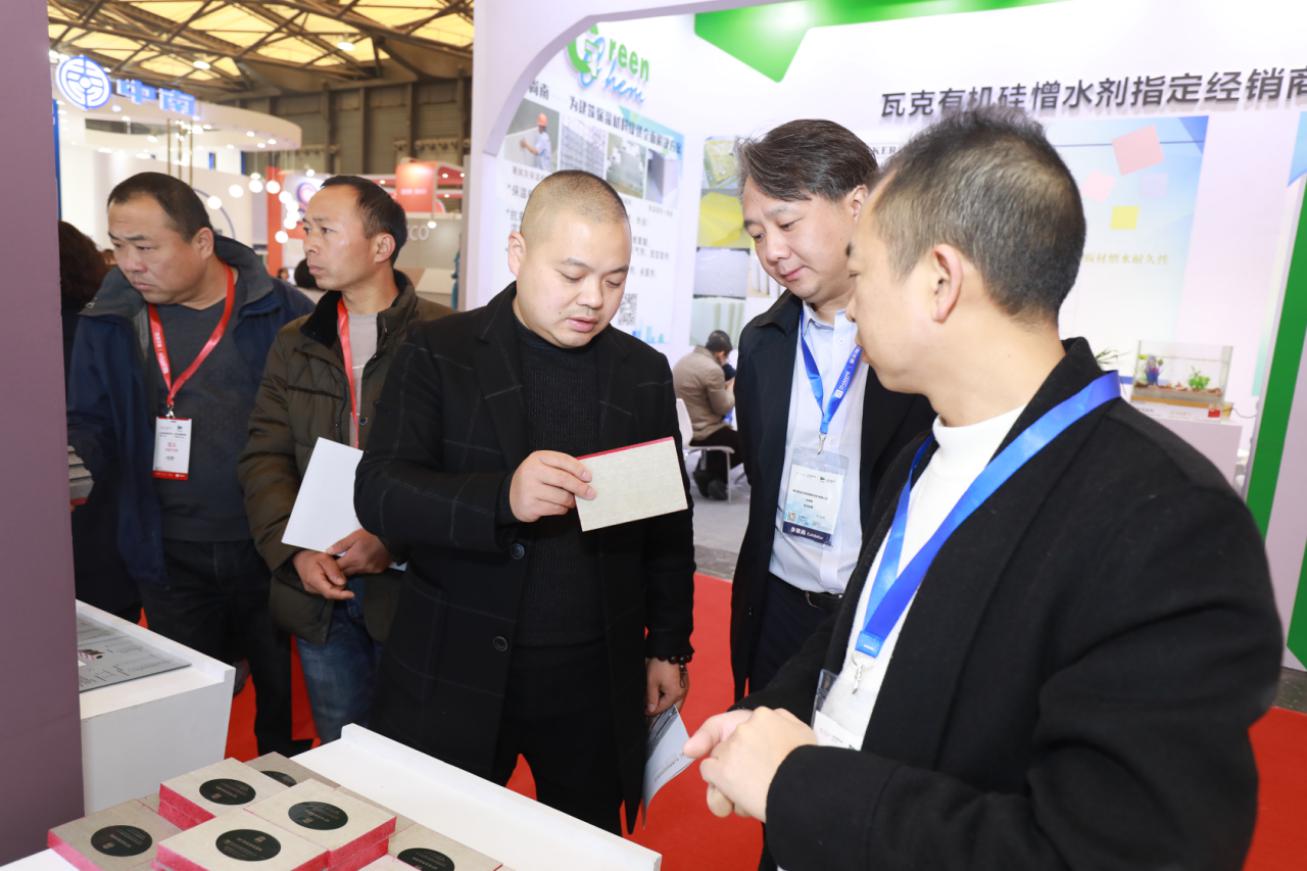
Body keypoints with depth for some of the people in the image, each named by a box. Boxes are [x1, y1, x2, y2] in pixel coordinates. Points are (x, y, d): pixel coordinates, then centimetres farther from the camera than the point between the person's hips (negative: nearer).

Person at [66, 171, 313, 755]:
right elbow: (91, 423, 11)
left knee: (285, 699, 13)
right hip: (170, 560, 2)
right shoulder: (107, 322, 3)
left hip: (271, 552, -2)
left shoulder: (283, 312, -7)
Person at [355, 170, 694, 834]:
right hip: (458, 674, -2)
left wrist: (668, 647, 8)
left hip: (598, 680, 2)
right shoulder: (439, 353, -5)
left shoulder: (645, 372, 4)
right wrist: (502, 498, -30)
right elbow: (378, 493, -14)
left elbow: (669, 525, 9)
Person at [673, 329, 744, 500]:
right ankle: (710, 474, 5)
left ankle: (708, 468, 20)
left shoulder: (684, 360, 8)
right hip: (700, 432, -9)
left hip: (681, 426, 9)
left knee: (726, 429, 32)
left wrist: (722, 387, 17)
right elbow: (723, 408, -14)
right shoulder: (713, 369, -20)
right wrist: (731, 388, 3)